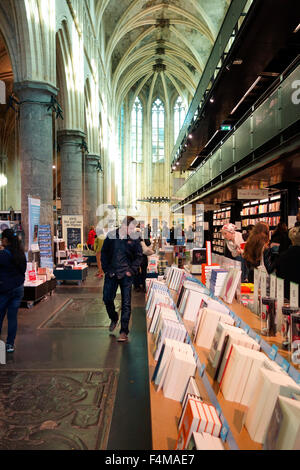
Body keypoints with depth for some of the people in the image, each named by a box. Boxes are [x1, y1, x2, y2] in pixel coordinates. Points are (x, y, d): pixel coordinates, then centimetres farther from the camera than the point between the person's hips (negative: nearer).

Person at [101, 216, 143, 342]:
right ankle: (114, 319, 40)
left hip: (126, 275, -2)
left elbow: (139, 256, 3)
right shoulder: (111, 235, 0)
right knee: (107, 299, 10)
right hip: (111, 274, 2)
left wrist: (132, 270, -8)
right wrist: (106, 269, 0)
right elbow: (104, 253, 7)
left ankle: (124, 332, 9)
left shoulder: (134, 238, -3)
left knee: (126, 303, -1)